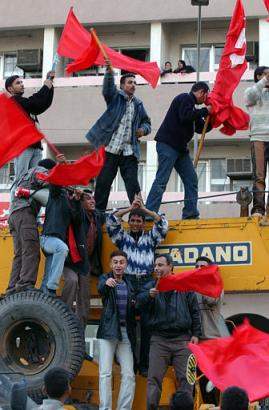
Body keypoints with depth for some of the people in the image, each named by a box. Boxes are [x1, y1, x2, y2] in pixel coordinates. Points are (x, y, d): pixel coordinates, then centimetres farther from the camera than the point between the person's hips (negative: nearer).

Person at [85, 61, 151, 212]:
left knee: (133, 185, -4)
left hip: (129, 152, 3)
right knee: (103, 183, -1)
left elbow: (147, 122, 26)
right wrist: (109, 72, -33)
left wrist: (143, 129, 2)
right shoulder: (115, 97, 6)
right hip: (111, 149, -2)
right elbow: (108, 88, -15)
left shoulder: (138, 104, 18)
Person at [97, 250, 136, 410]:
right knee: (105, 373, -8)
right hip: (108, 331, -4)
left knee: (129, 374, -1)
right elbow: (101, 289, -22)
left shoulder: (129, 284, 15)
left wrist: (135, 304, -2)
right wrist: (106, 283, -46)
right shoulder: (105, 279, 3)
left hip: (126, 332, 4)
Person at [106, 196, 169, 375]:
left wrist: (145, 209, 5)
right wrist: (130, 208, 3)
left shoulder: (150, 238, 16)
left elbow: (163, 224, 5)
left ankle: (145, 364, -3)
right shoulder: (123, 237, 15)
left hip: (146, 282, 0)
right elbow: (111, 221, 4)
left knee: (147, 324, -5)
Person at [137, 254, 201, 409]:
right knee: (154, 378, -2)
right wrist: (149, 295, -29)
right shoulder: (152, 286, 10)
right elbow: (139, 300, -8)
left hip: (182, 339, 0)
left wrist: (196, 334, 3)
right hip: (159, 339, 1)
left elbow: (195, 312, 10)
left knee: (186, 378, 0)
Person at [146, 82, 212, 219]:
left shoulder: (190, 102, 24)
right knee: (161, 180, -14)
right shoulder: (185, 98, -4)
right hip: (168, 144, -10)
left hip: (180, 148, 10)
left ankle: (190, 213, 5)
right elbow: (185, 117, -22)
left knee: (191, 179, 5)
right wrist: (205, 111, -12)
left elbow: (200, 128, 25)